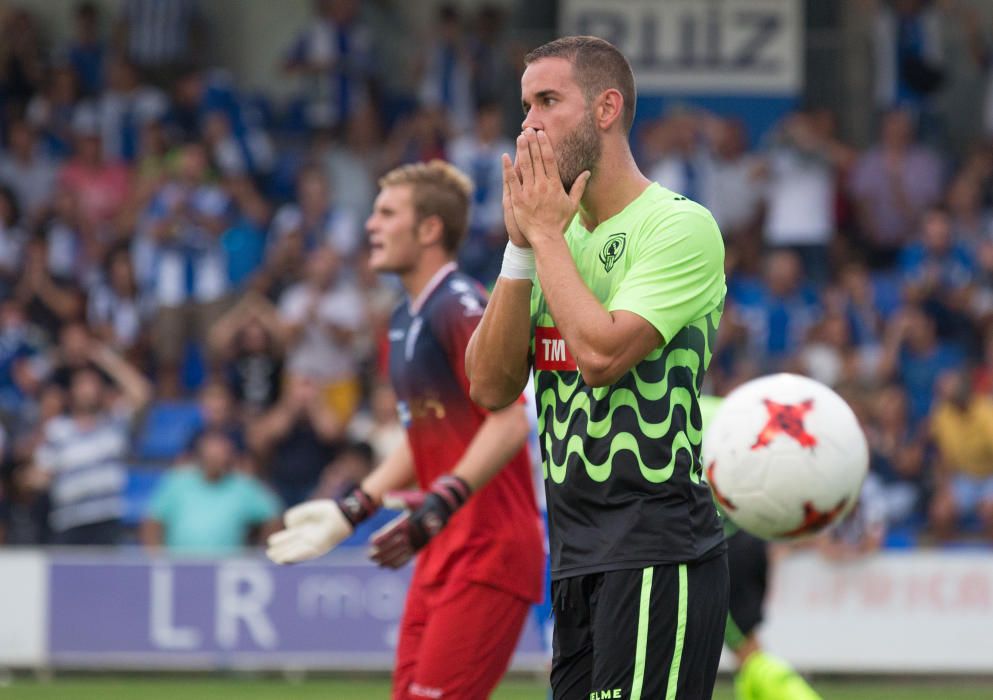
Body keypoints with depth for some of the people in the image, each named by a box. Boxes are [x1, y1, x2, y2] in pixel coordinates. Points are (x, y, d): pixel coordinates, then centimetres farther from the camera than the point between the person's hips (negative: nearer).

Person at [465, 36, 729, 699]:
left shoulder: (680, 224, -8)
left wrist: (545, 234, -9)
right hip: (576, 556, 8)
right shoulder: (561, 238, 15)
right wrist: (521, 247, -1)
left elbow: (602, 353, -20)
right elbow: (490, 387, 7)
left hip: (656, 551, -8)